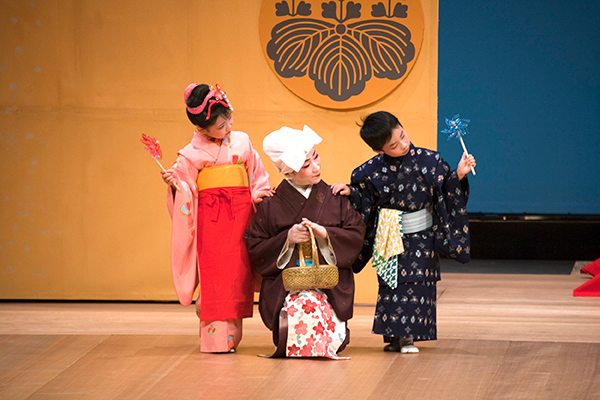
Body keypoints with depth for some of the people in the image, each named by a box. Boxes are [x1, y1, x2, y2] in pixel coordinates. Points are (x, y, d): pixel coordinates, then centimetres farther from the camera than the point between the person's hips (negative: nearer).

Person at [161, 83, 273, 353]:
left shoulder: (241, 142, 10)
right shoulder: (193, 153, 1)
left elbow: (258, 175, 17)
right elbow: (186, 186, 2)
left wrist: (258, 195, 1)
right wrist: (173, 182, -18)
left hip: (240, 213, 3)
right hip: (209, 216, -3)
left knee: (237, 270, 0)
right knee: (213, 272, -6)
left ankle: (231, 334, 7)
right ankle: (215, 335, -4)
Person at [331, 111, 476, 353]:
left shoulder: (428, 161, -9)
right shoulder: (373, 171, -9)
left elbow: (447, 190, -2)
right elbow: (362, 198, 4)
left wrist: (458, 175, -19)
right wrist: (349, 191, -15)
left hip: (422, 236, 0)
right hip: (389, 240, 0)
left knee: (418, 284, -3)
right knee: (392, 285, 0)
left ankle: (408, 336, 6)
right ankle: (395, 335, 9)